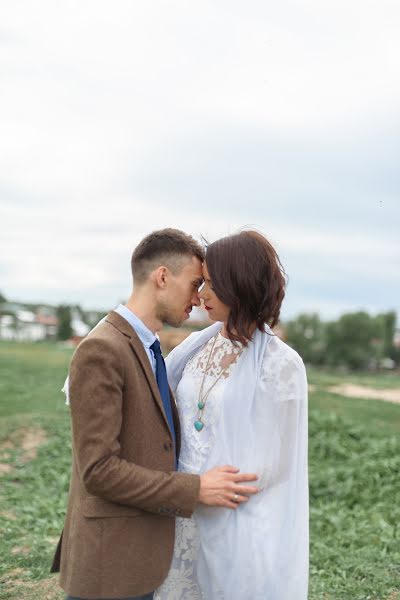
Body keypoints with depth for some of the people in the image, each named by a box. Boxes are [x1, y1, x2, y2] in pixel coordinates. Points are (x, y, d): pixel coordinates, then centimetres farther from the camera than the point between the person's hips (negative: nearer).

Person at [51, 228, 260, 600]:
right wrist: (196, 490, -19)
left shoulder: (145, 349, 12)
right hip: (110, 563, -9)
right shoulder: (100, 350, -19)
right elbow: (98, 469, -22)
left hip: (139, 554, 9)